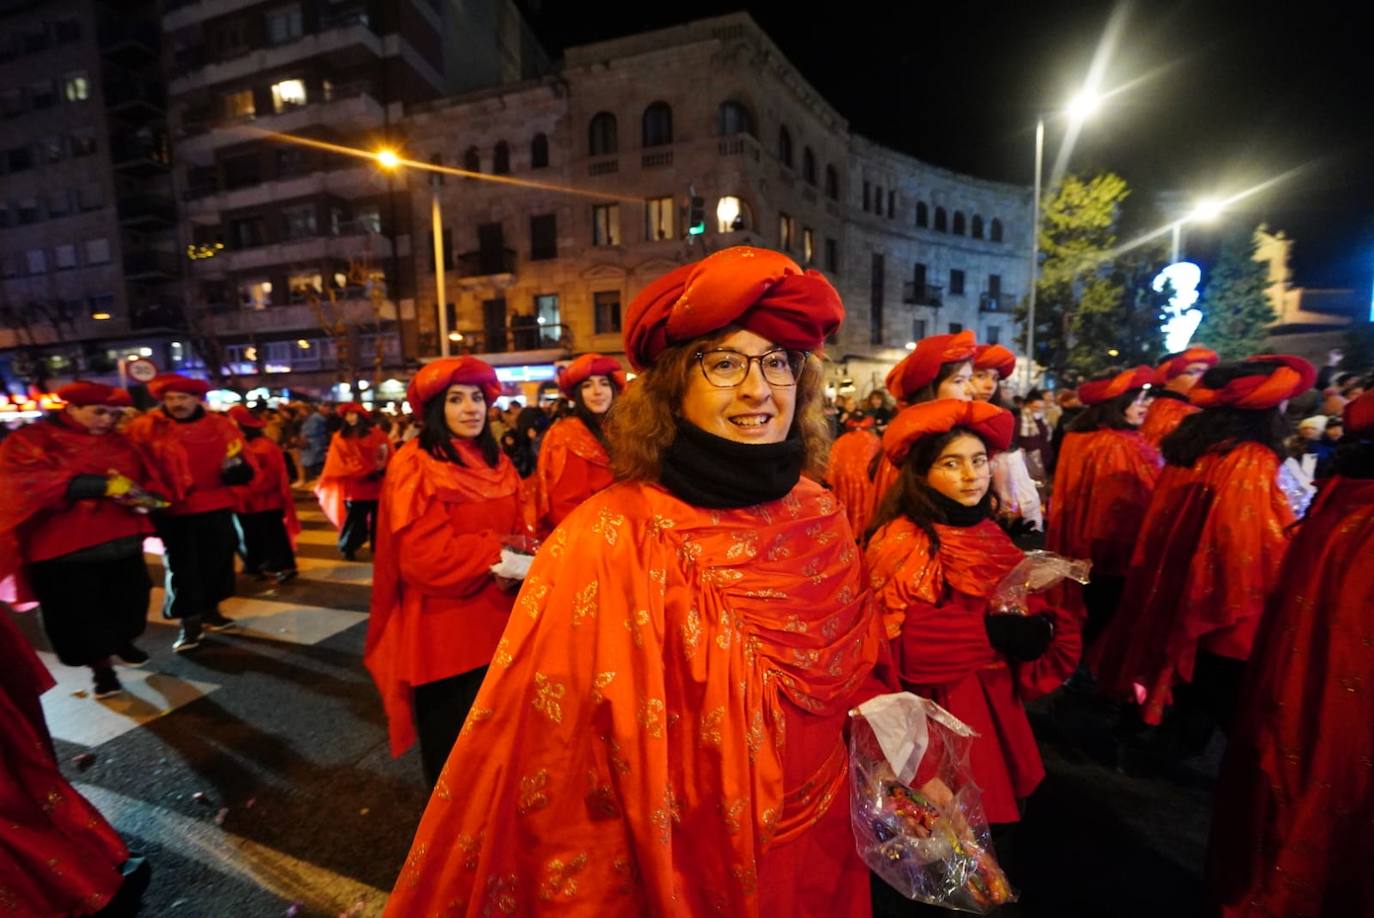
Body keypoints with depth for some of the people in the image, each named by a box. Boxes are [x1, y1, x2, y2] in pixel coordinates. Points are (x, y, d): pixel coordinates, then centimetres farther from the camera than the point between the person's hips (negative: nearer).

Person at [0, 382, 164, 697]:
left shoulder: (119, 442, 9)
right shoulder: (30, 441, -5)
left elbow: (148, 479, 9)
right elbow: (29, 483, -20)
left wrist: (142, 497, -15)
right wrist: (100, 485, -32)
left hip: (122, 539, 4)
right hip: (65, 546, -4)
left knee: (128, 600, 13)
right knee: (80, 612, 5)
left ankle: (124, 642, 40)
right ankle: (101, 667, 21)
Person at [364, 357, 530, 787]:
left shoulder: (496, 464, 9)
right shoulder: (415, 468, -13)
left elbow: (522, 529, 7)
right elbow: (426, 557, -19)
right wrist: (497, 552, -18)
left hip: (495, 622, 6)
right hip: (443, 627, -6)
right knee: (451, 743, 12)